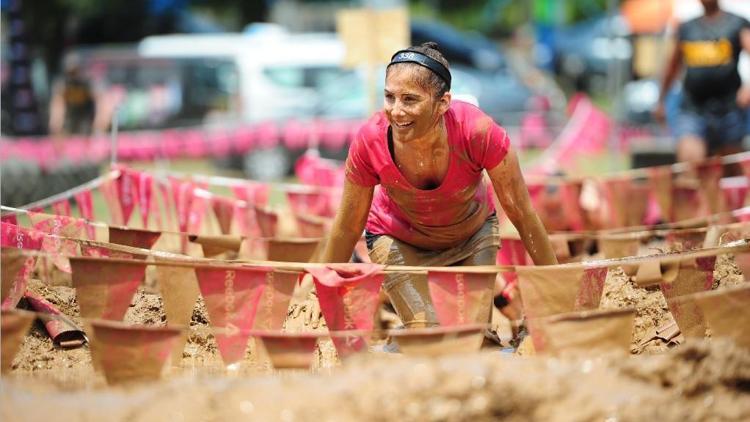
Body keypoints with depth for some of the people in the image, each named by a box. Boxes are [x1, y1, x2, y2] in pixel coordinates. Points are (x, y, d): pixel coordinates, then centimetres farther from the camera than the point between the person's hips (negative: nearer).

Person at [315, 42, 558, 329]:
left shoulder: (478, 131, -36)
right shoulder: (370, 141, -32)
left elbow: (522, 214, -21)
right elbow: (347, 228, -15)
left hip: (473, 235, 1)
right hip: (398, 239, -1)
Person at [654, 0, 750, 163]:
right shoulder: (686, 29, 14)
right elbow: (673, 66, 27)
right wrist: (660, 101, 30)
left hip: (729, 111, -1)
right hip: (692, 112, 1)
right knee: (688, 160, -19)